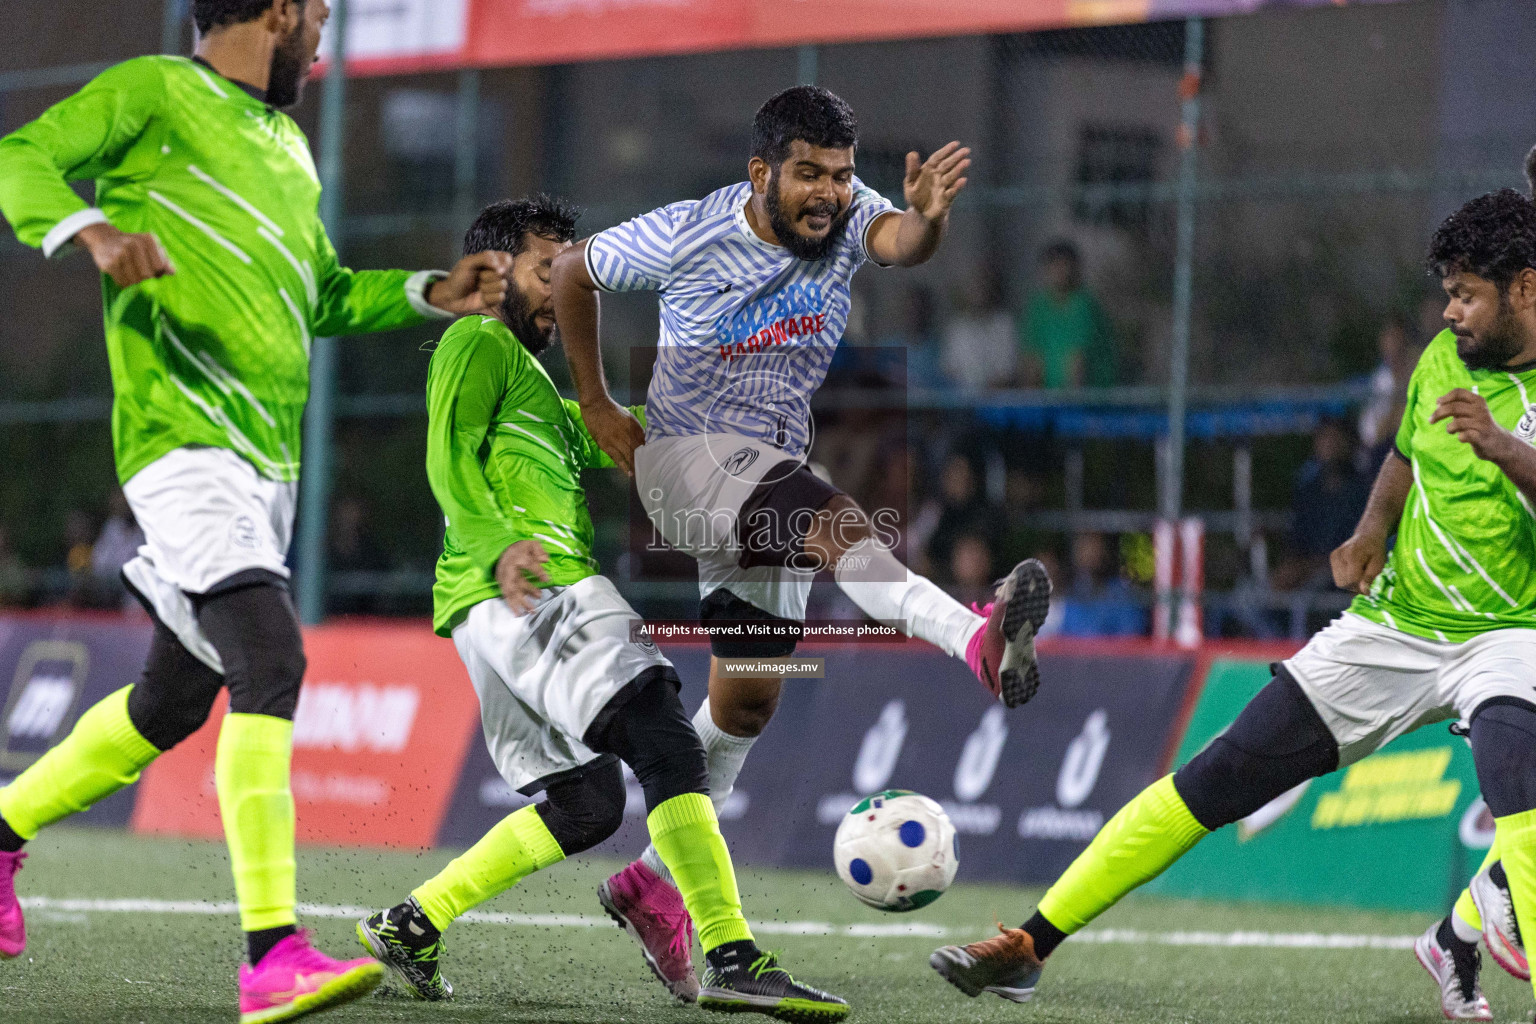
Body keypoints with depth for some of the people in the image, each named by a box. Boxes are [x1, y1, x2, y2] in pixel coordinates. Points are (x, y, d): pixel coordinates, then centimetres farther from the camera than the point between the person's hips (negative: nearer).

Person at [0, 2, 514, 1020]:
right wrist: (94, 229, -29)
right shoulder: (154, 93, 0)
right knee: (271, 660, -23)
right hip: (184, 439, -9)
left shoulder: (286, 144, 25)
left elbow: (322, 296, 36)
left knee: (176, 698, 15)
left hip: (269, 460, 9)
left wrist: (434, 293, 22)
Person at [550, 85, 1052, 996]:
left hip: (772, 475, 6)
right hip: (685, 453, -6)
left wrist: (928, 217, -55)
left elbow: (902, 243, -31)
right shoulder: (686, 237, -14)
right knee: (833, 519, -35)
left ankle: (654, 881, 26)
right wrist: (595, 403, 3)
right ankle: (979, 640, -59)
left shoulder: (847, 218, -8)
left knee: (748, 697, 10)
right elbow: (573, 272, 2)